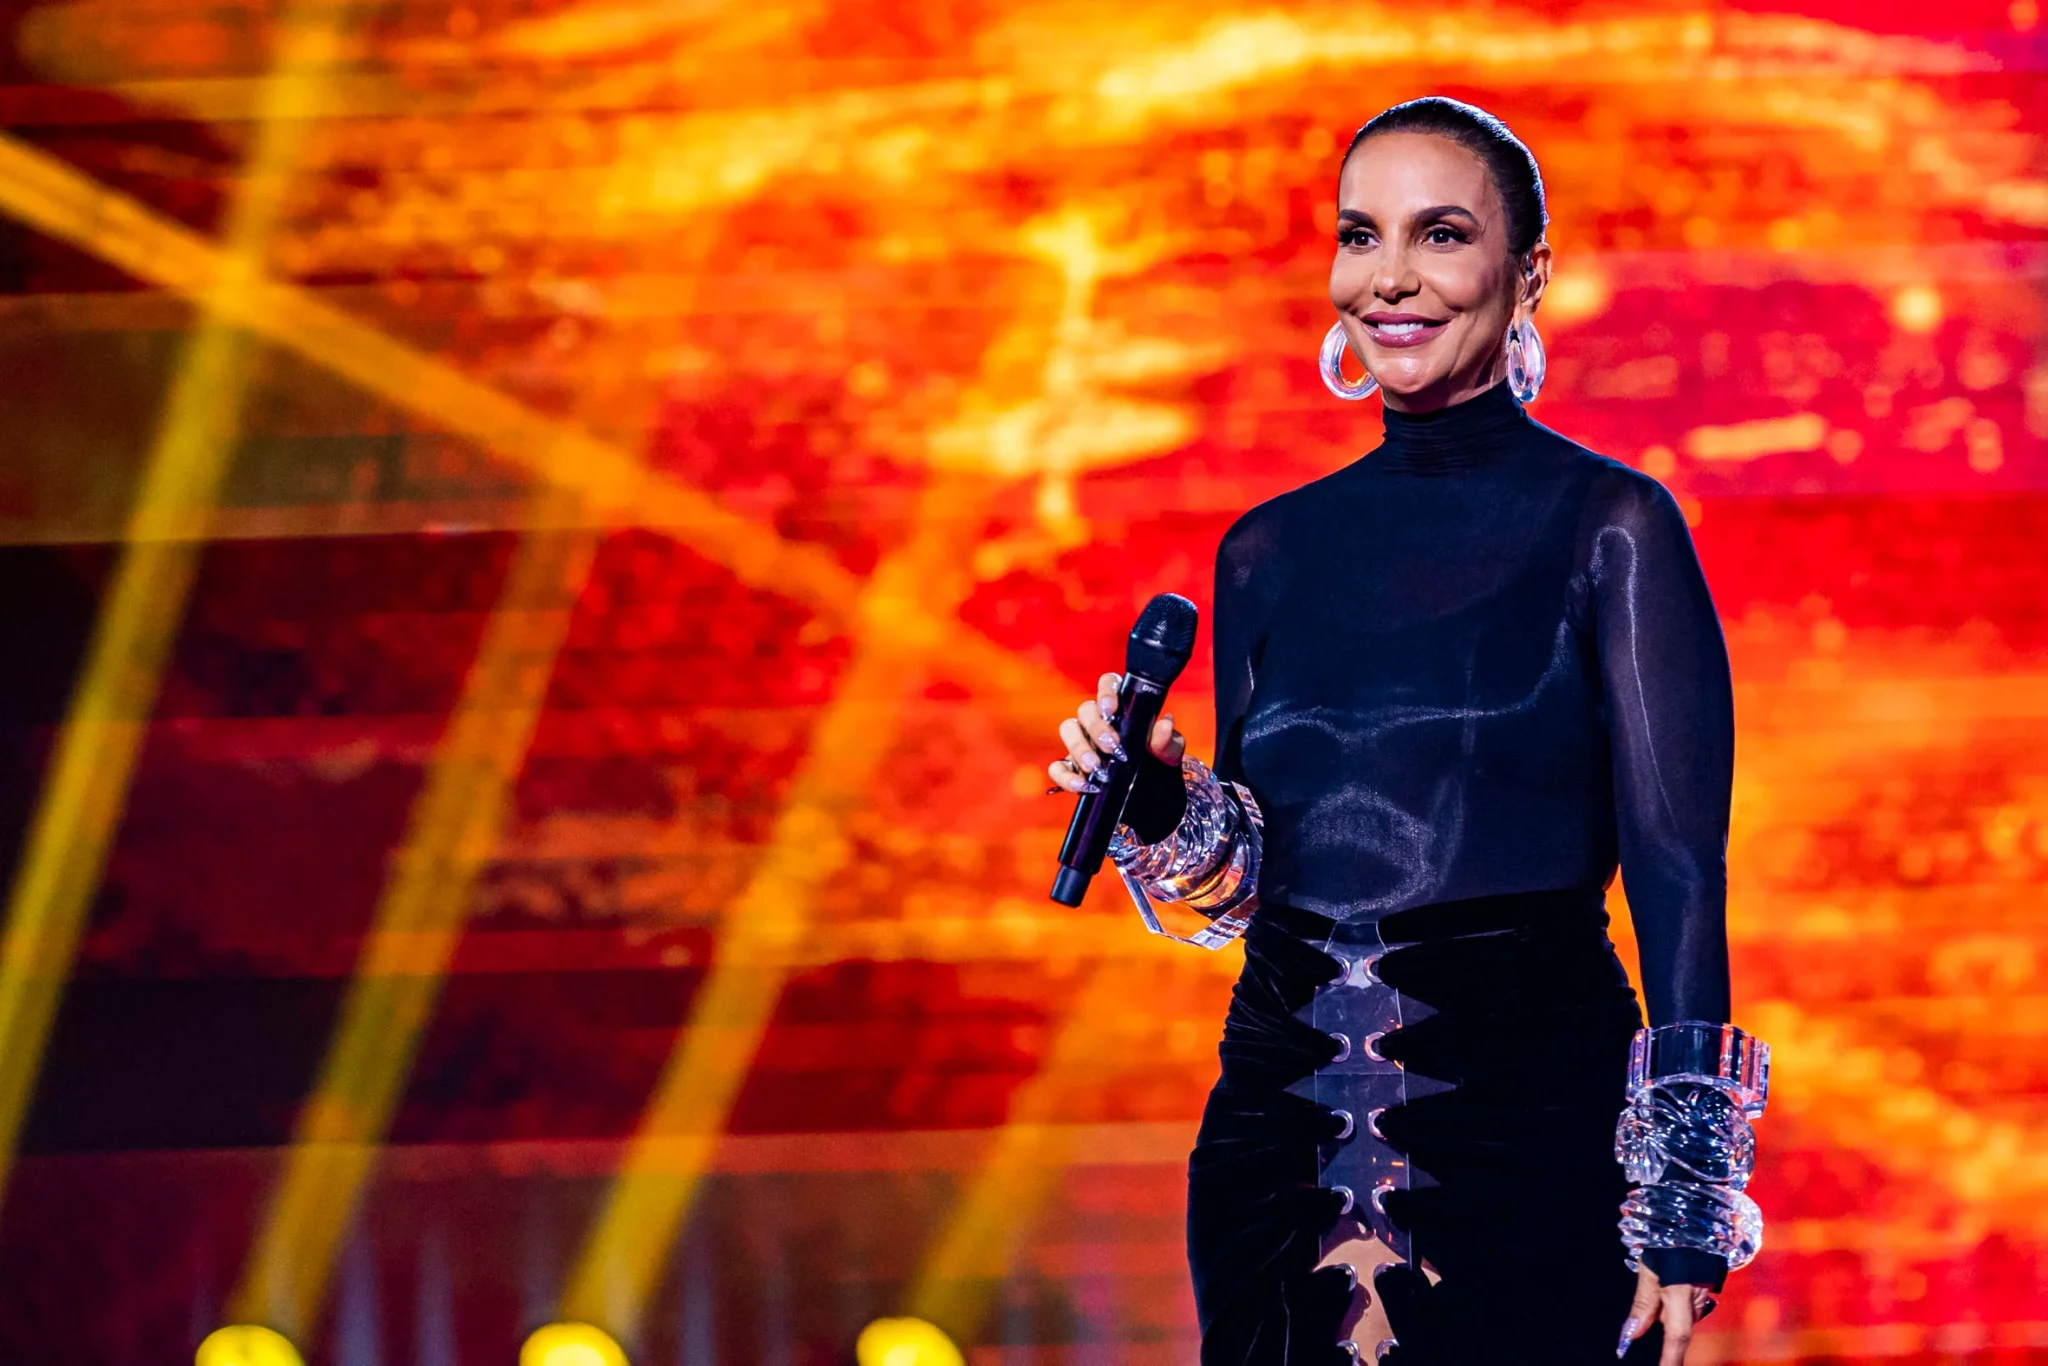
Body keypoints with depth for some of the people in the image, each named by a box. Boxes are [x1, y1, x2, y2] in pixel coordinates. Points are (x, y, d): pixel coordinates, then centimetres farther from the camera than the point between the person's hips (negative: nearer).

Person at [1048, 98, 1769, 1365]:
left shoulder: (1609, 524, -3)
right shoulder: (1271, 550, 11)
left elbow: (1680, 877, -7)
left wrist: (1686, 1210, -13)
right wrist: (1158, 801, -5)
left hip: (1531, 1123, -4)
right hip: (1283, 1109, 5)